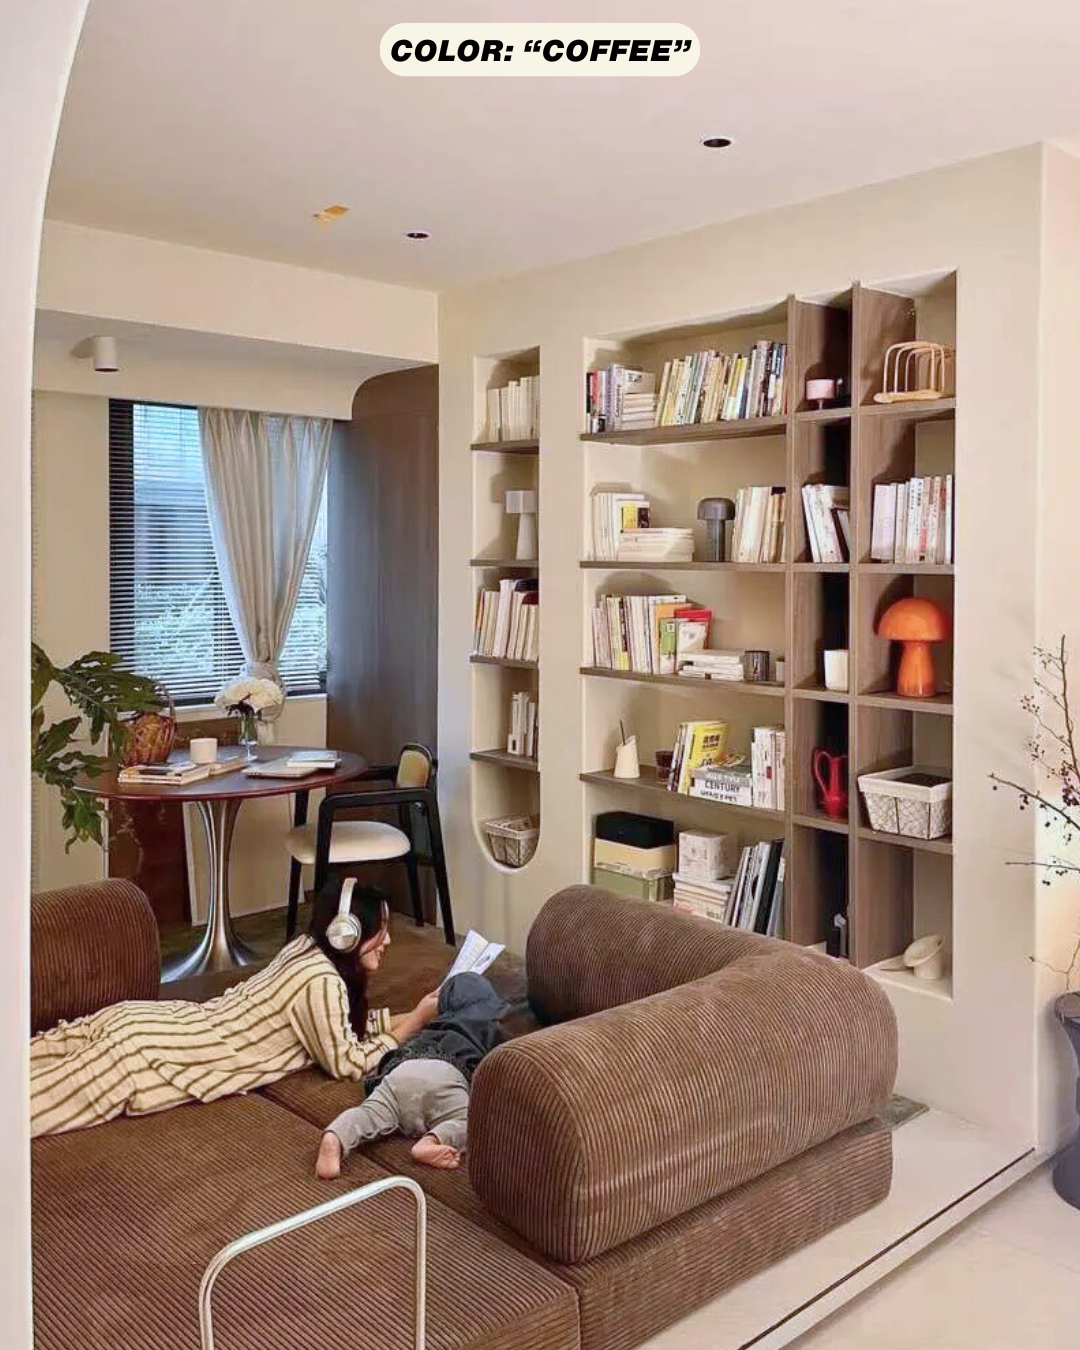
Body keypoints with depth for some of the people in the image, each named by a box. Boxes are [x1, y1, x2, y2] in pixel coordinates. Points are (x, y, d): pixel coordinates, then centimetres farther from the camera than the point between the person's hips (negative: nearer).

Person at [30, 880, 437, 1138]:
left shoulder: (308, 949, 7)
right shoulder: (321, 981, -20)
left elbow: (347, 1021, 20)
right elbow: (347, 1063, -13)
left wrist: (410, 1014, 12)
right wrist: (413, 1025, -7)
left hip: (167, 1022, 8)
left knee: (44, 1060, 14)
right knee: (47, 1096, -9)